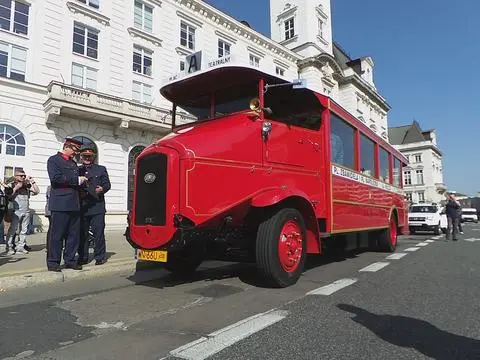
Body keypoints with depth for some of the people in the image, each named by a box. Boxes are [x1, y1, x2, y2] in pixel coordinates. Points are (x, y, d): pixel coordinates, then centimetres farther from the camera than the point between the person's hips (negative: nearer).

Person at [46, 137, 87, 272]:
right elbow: (55, 177, -15)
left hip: (74, 204, 7)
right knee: (56, 234, -2)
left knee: (74, 234, 8)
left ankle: (70, 260, 16)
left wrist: (82, 180, 8)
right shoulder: (53, 160, 1)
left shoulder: (73, 163, 23)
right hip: (60, 204, -7)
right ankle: (53, 262, 8)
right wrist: (76, 180, -14)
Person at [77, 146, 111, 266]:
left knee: (98, 232, -2)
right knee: (82, 233, 5)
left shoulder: (101, 169, 14)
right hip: (81, 207, 2)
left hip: (97, 206, -1)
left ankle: (100, 257, 6)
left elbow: (107, 184, 9)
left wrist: (102, 189, -12)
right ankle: (83, 257, 16)